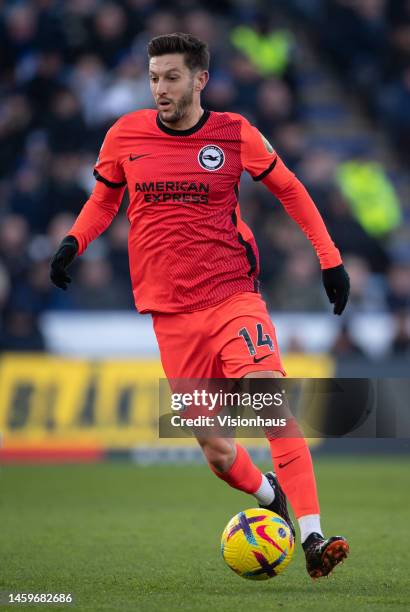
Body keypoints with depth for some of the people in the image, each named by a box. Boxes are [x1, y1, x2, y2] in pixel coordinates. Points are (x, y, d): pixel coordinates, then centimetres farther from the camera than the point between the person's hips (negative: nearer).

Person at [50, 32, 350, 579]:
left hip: (234, 295, -2)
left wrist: (329, 257, 5)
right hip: (171, 313, 2)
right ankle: (269, 495, 33)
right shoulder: (125, 136, 2)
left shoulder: (234, 134, -2)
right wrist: (75, 241, 0)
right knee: (215, 450, 0)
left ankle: (312, 538, -24)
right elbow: (104, 198, 19)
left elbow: (289, 190, 11)